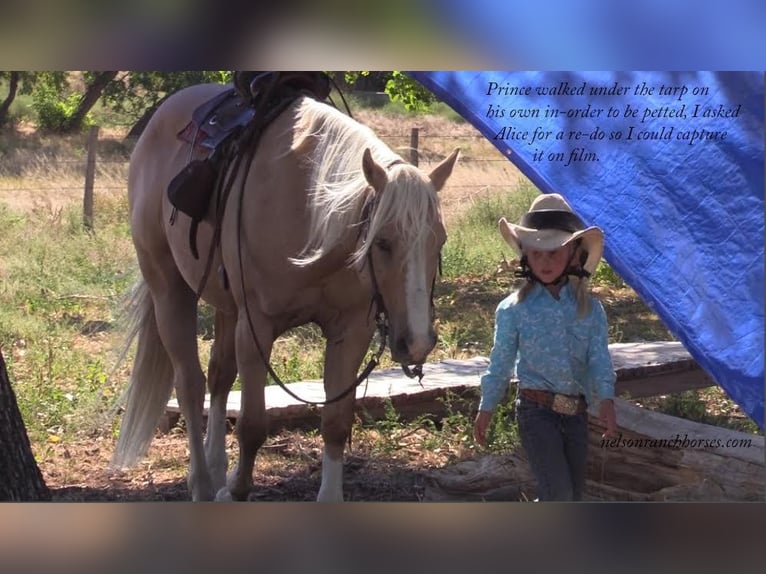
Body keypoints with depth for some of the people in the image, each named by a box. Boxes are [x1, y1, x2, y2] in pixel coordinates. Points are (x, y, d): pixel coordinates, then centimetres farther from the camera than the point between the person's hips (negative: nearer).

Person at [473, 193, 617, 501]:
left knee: (574, 493, 12)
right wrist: (486, 409, 8)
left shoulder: (590, 309, 3)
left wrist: (605, 398, -21)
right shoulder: (513, 309, -3)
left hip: (576, 412, 4)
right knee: (558, 493, -15)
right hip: (537, 409, -4)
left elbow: (599, 358, -4)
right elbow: (501, 363, 4)